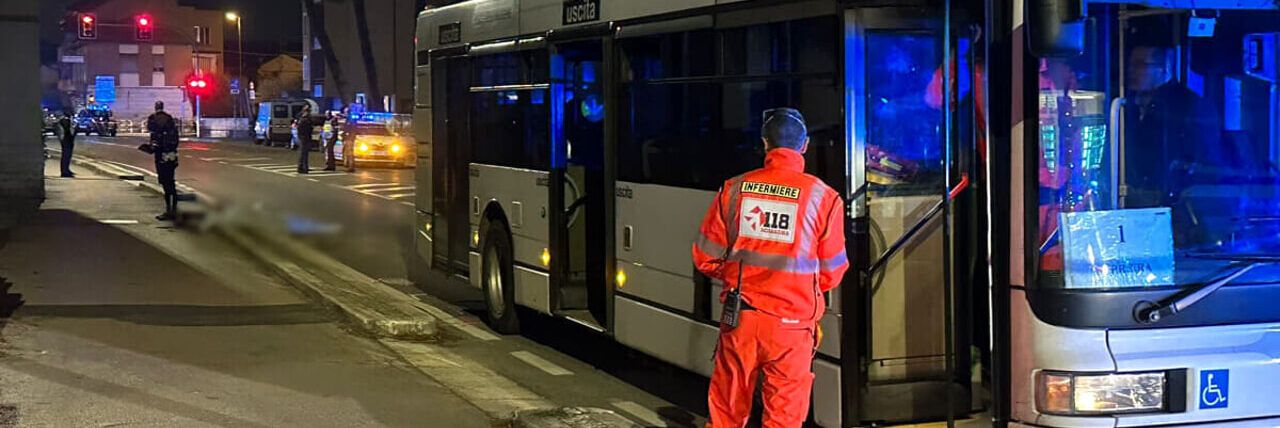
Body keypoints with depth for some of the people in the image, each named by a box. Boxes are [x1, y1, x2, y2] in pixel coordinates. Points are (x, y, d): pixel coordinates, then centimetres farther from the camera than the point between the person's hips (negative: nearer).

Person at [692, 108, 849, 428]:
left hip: (739, 318, 2)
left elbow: (706, 258, 4)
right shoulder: (823, 197, -6)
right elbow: (831, 274, -1)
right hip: (791, 322, -2)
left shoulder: (735, 189, -1)